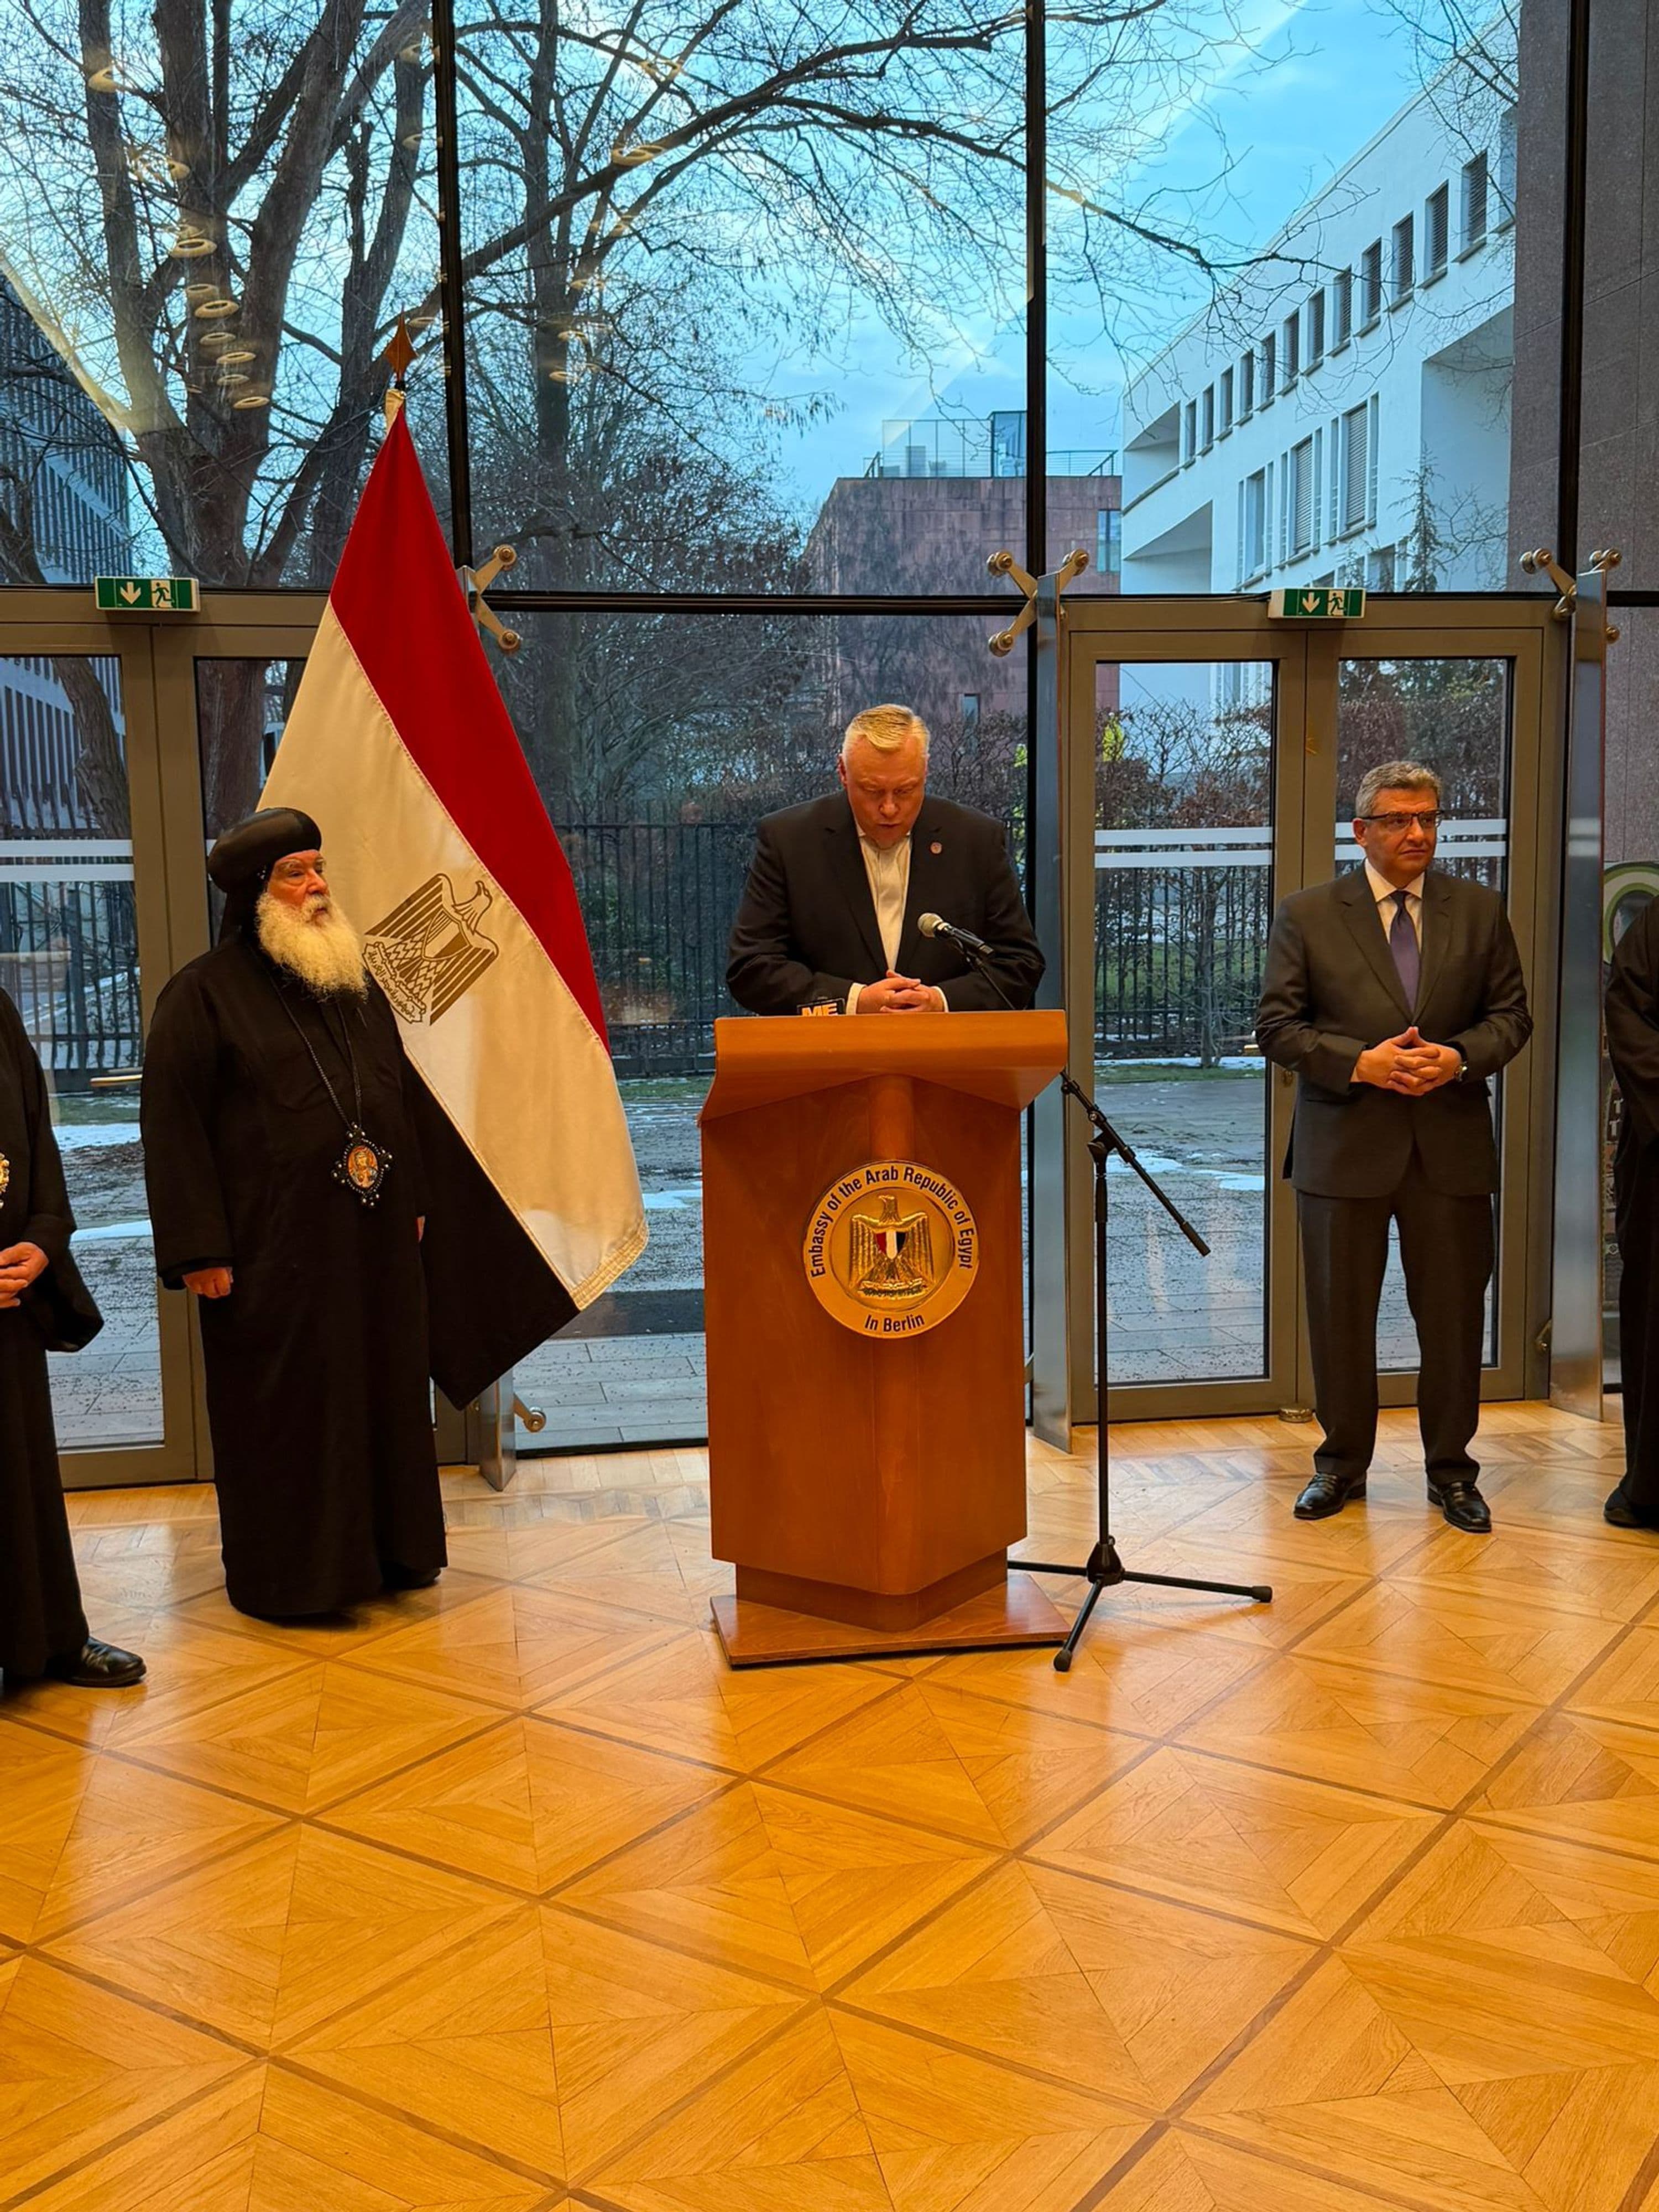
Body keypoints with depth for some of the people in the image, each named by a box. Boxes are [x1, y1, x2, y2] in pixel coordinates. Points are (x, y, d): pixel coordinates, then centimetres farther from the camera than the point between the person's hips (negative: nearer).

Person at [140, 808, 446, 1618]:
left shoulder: (356, 982, 12)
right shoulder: (203, 995, -7)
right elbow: (173, 1129, -10)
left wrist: (412, 1200, 16)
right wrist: (199, 1248, -14)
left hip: (372, 1239, 6)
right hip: (274, 1247, -6)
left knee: (383, 1390, 11)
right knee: (285, 1406, 2)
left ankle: (385, 1549, 26)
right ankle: (290, 1572, 16)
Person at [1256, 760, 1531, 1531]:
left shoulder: (1479, 910, 7)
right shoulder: (1305, 916, 0)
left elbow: (1511, 1013, 8)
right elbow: (1277, 1026, -3)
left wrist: (1460, 1057, -12)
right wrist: (1359, 1062, -17)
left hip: (1452, 1145, 2)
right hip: (1344, 1145, -1)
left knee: (1454, 1315, 7)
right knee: (1341, 1316, 8)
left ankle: (1451, 1470, 23)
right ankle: (1341, 1465, 23)